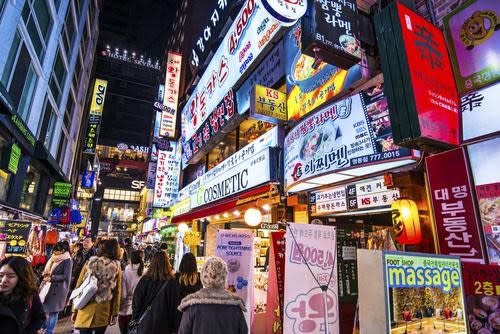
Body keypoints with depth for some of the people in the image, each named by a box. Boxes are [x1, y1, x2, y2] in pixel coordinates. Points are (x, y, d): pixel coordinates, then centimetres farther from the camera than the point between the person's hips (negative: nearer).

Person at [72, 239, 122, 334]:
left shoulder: (90, 263, -5)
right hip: (104, 312, 0)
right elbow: (117, 293, -2)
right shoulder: (116, 268, -6)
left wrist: (74, 310, 9)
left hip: (86, 310, 0)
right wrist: (115, 314, 7)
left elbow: (79, 287, 0)